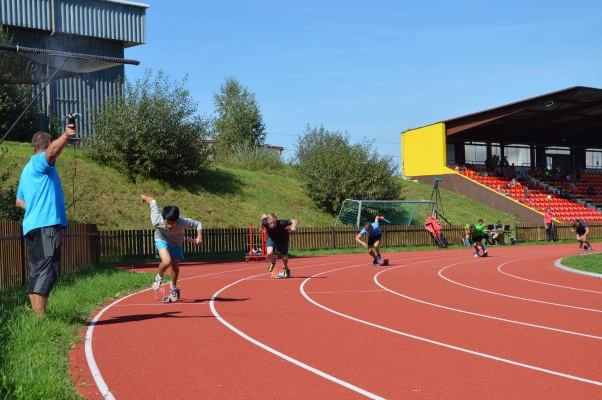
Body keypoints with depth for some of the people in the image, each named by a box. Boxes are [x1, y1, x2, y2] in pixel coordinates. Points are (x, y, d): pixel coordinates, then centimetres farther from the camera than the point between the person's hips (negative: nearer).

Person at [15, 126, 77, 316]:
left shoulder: (28, 168, 24)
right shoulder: (39, 161, -3)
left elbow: (20, 201, 28)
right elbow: (52, 152, -29)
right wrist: (65, 136, -46)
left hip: (33, 226, 10)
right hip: (46, 225, -10)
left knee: (37, 273, 10)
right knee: (47, 272, -15)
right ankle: (40, 318, -22)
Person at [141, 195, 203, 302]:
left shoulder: (183, 222, -41)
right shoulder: (157, 220, -39)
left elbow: (198, 224, -28)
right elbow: (152, 201, -24)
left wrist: (199, 237, -47)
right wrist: (145, 197, -2)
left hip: (176, 243, 2)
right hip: (162, 240, -1)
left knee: (175, 265, 15)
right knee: (167, 262, -26)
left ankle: (173, 287, 45)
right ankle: (159, 277, 9)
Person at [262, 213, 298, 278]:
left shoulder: (281, 223, -40)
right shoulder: (265, 223, -33)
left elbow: (294, 221, -34)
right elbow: (264, 215, -10)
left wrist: (293, 227, -55)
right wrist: (262, 226, 6)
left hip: (283, 239, -1)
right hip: (272, 238, 1)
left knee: (285, 257, 9)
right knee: (269, 253, -24)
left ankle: (286, 268, 46)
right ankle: (272, 263, 13)